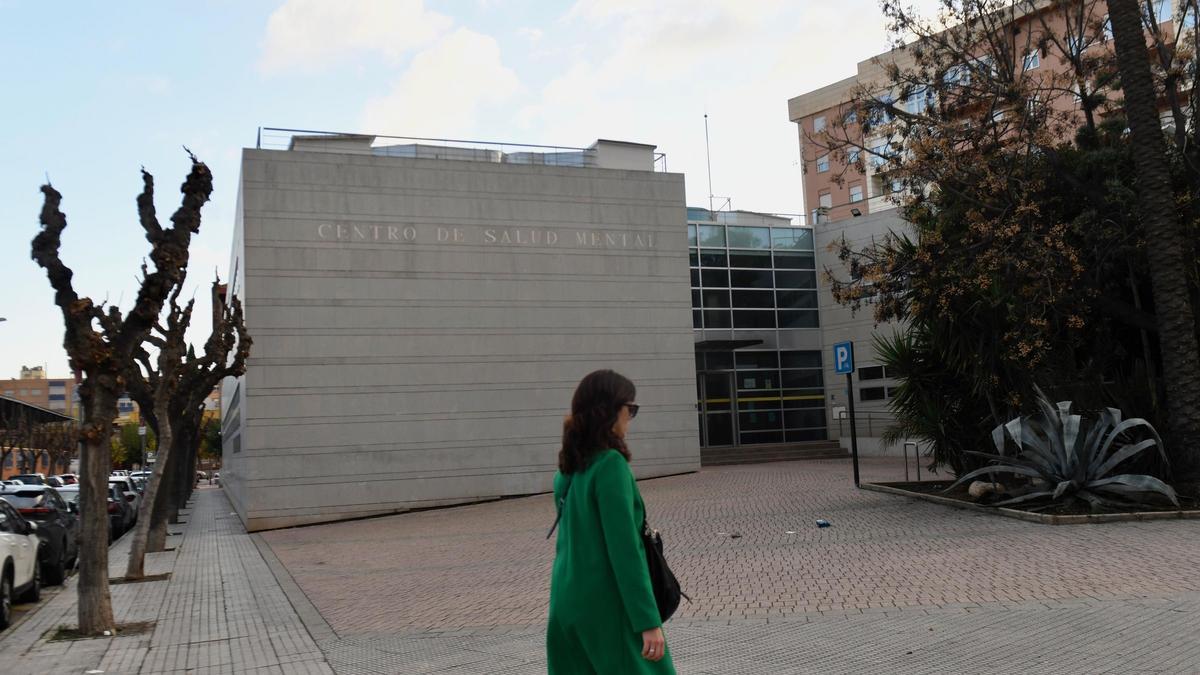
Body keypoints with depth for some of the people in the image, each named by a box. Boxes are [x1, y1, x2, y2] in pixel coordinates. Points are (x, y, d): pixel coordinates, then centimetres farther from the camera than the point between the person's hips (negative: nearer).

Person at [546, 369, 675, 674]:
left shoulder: (567, 468, 7)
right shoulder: (610, 464, -16)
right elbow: (624, 550, -19)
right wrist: (648, 621, -17)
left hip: (567, 604, 7)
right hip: (608, 606, -7)